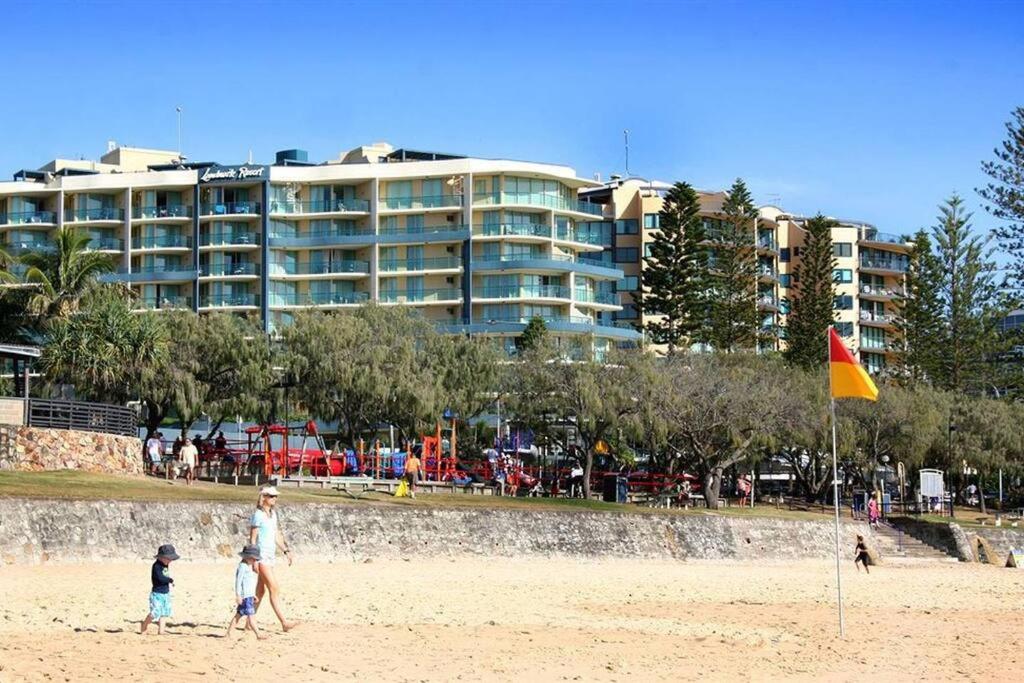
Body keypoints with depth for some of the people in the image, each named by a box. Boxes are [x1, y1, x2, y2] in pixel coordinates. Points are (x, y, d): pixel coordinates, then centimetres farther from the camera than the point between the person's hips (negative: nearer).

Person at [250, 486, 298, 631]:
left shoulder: (273, 514, 13)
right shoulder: (258, 515, -11)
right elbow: (252, 539, -12)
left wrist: (286, 550, 13)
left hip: (271, 554, 8)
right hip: (262, 555, -8)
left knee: (260, 591, 10)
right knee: (274, 589, -10)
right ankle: (284, 622, -12)